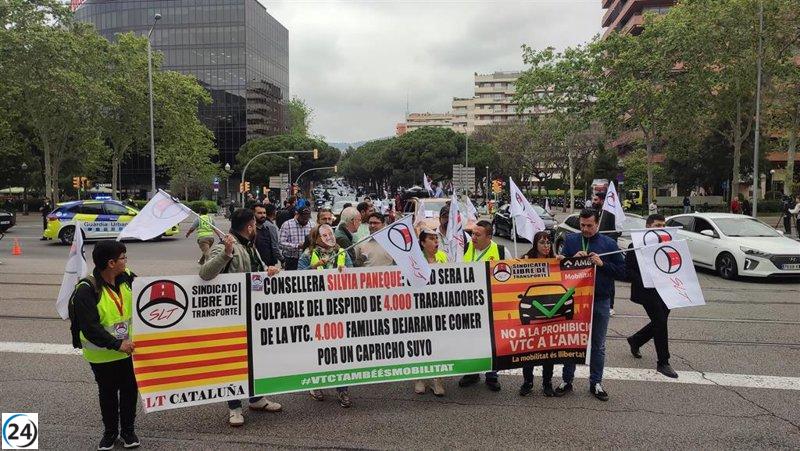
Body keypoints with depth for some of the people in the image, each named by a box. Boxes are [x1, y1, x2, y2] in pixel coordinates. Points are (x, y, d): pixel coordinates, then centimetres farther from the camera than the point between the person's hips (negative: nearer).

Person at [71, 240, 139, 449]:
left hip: (129, 349, 3)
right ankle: (110, 431, 36)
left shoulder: (127, 278, -7)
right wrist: (117, 344, -27)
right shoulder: (86, 290, -21)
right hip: (102, 355, -3)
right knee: (107, 392, 16)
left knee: (130, 389, 13)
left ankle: (128, 430, 33)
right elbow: (89, 328, -24)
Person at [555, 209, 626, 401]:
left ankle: (596, 383, 23)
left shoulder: (609, 244, 1)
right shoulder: (570, 240, 2)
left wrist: (602, 264, -15)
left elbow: (622, 272, -1)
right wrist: (574, 258, -17)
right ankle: (567, 380, 21)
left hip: (601, 301, 0)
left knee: (598, 345, 11)